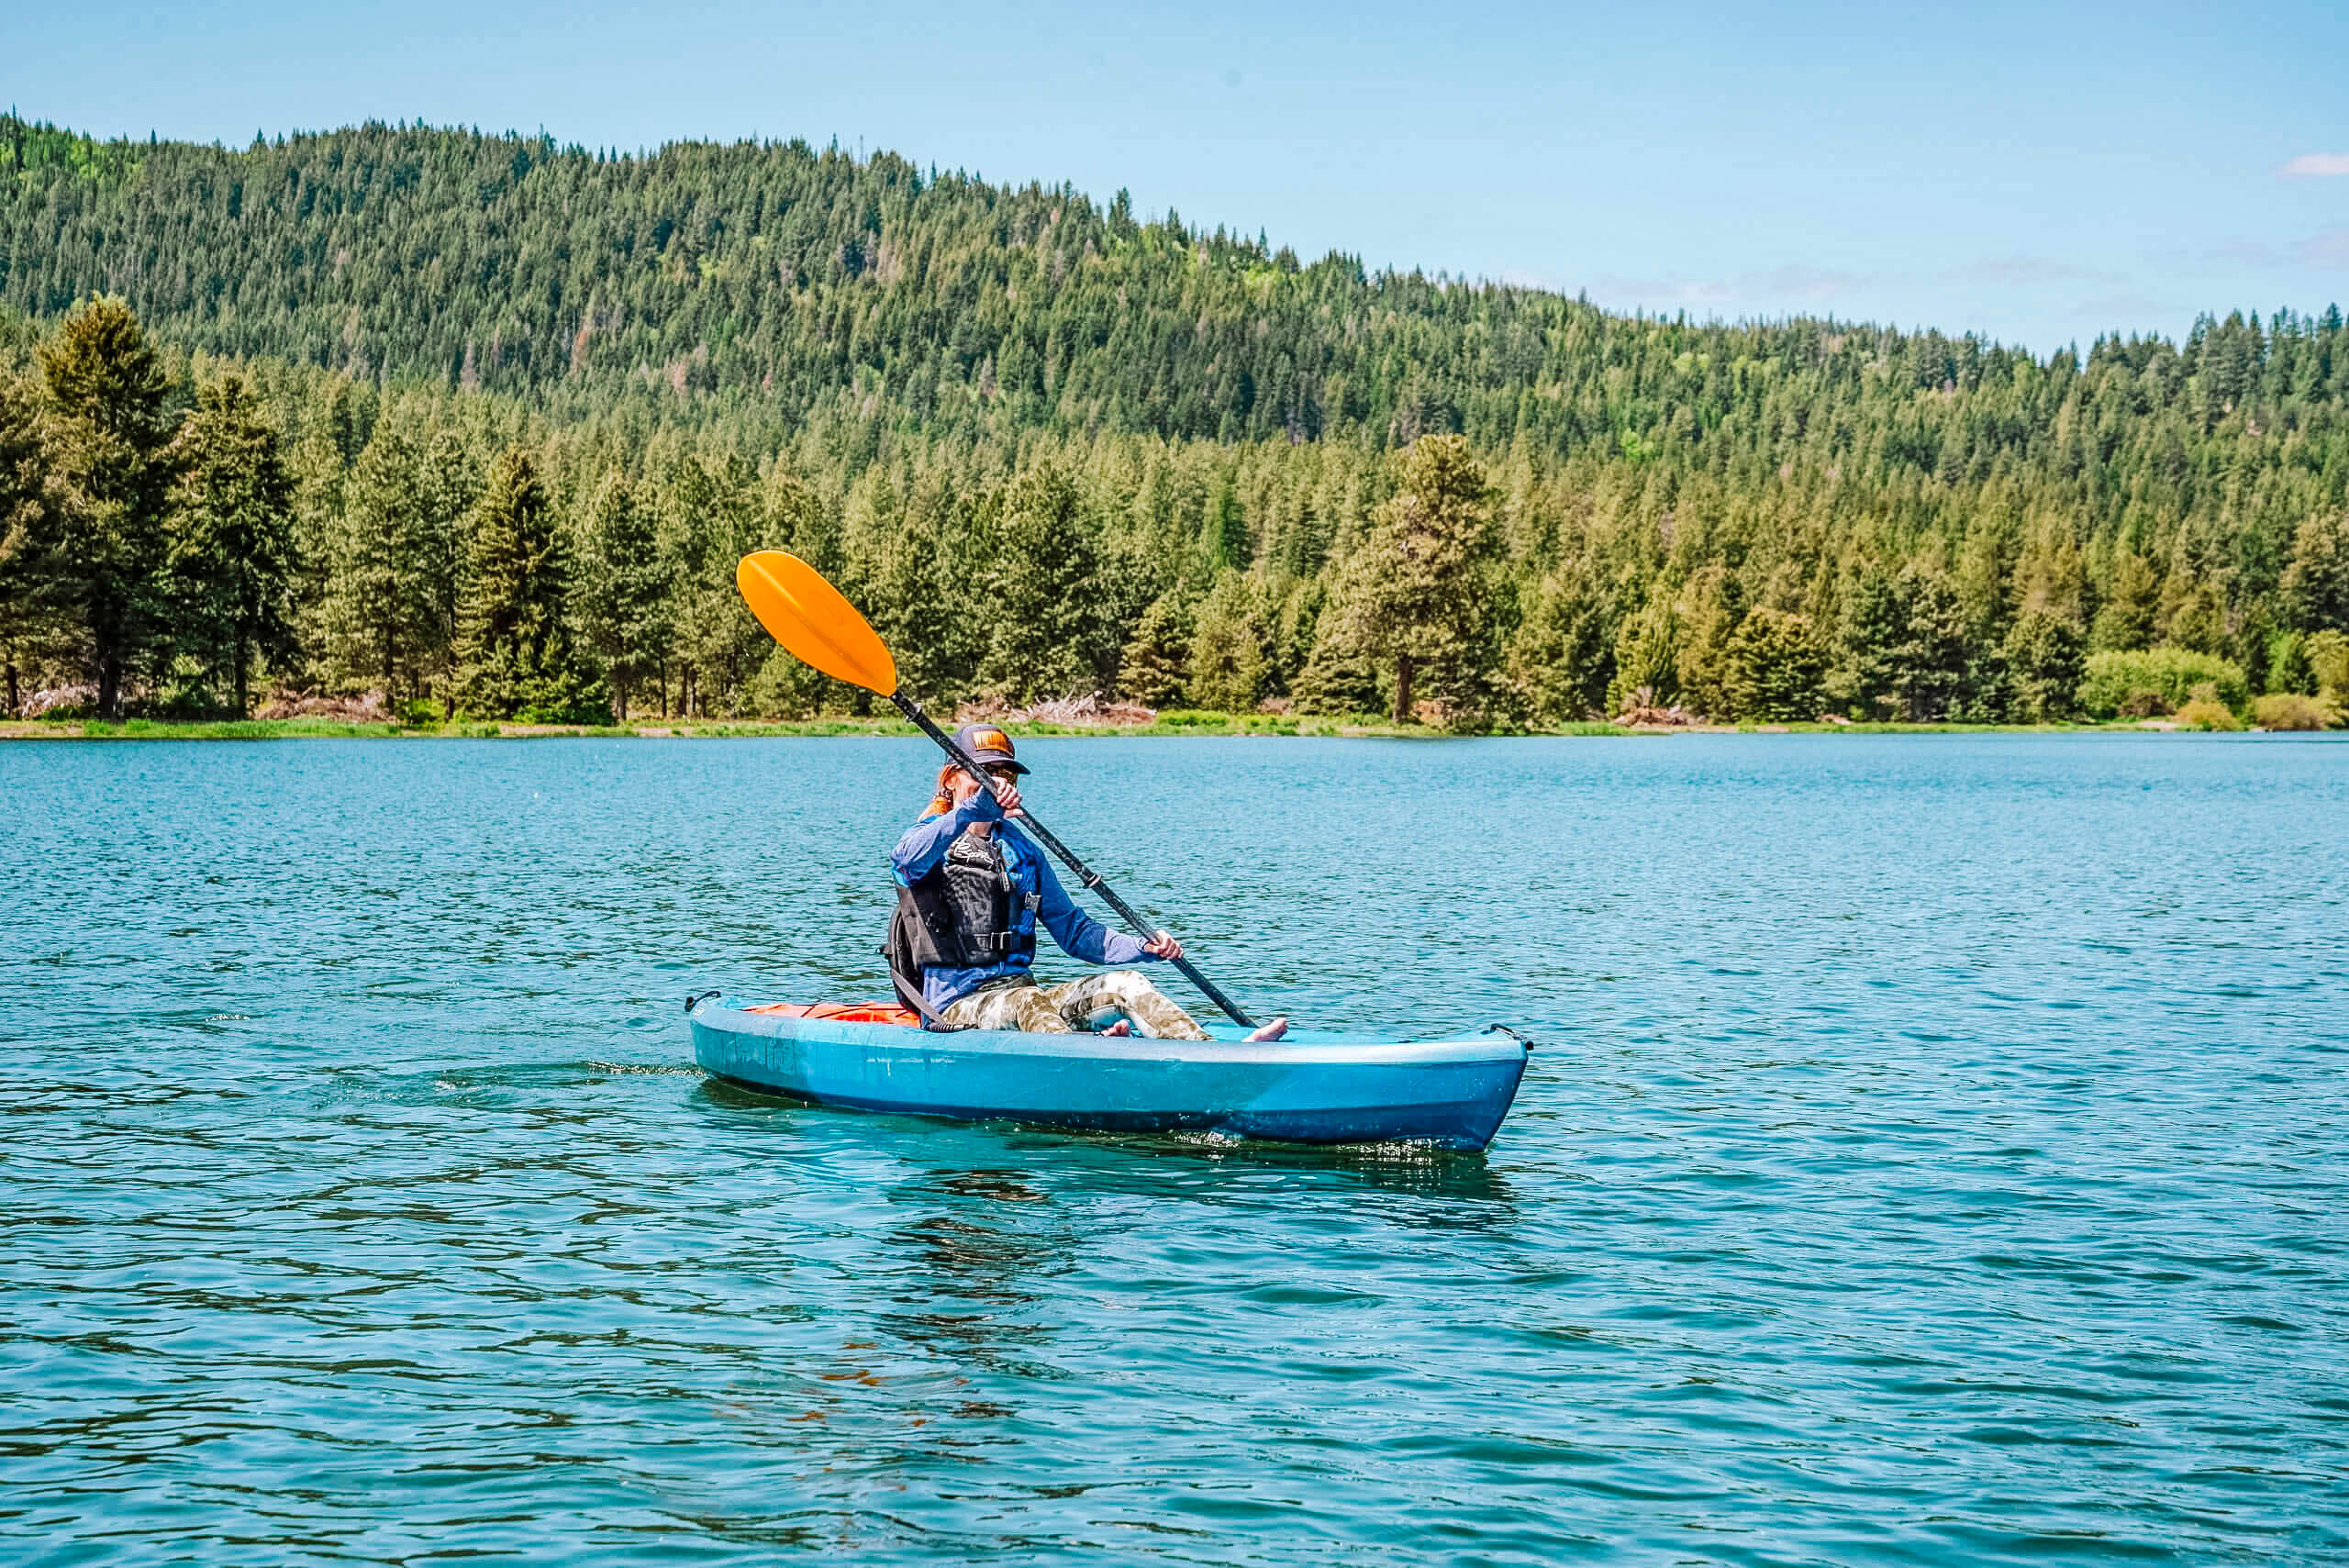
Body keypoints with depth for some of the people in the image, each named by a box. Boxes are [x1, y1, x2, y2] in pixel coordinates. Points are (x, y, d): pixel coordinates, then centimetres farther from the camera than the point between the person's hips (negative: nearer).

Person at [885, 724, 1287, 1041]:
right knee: (1026, 1001, -37)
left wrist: (1143, 947, 1)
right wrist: (975, 810, -42)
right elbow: (907, 858, -27)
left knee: (1125, 983, -14)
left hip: (1022, 992, 6)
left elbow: (1072, 930, 19)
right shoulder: (934, 838, 0)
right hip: (957, 1006, -6)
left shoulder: (1022, 850, 20)